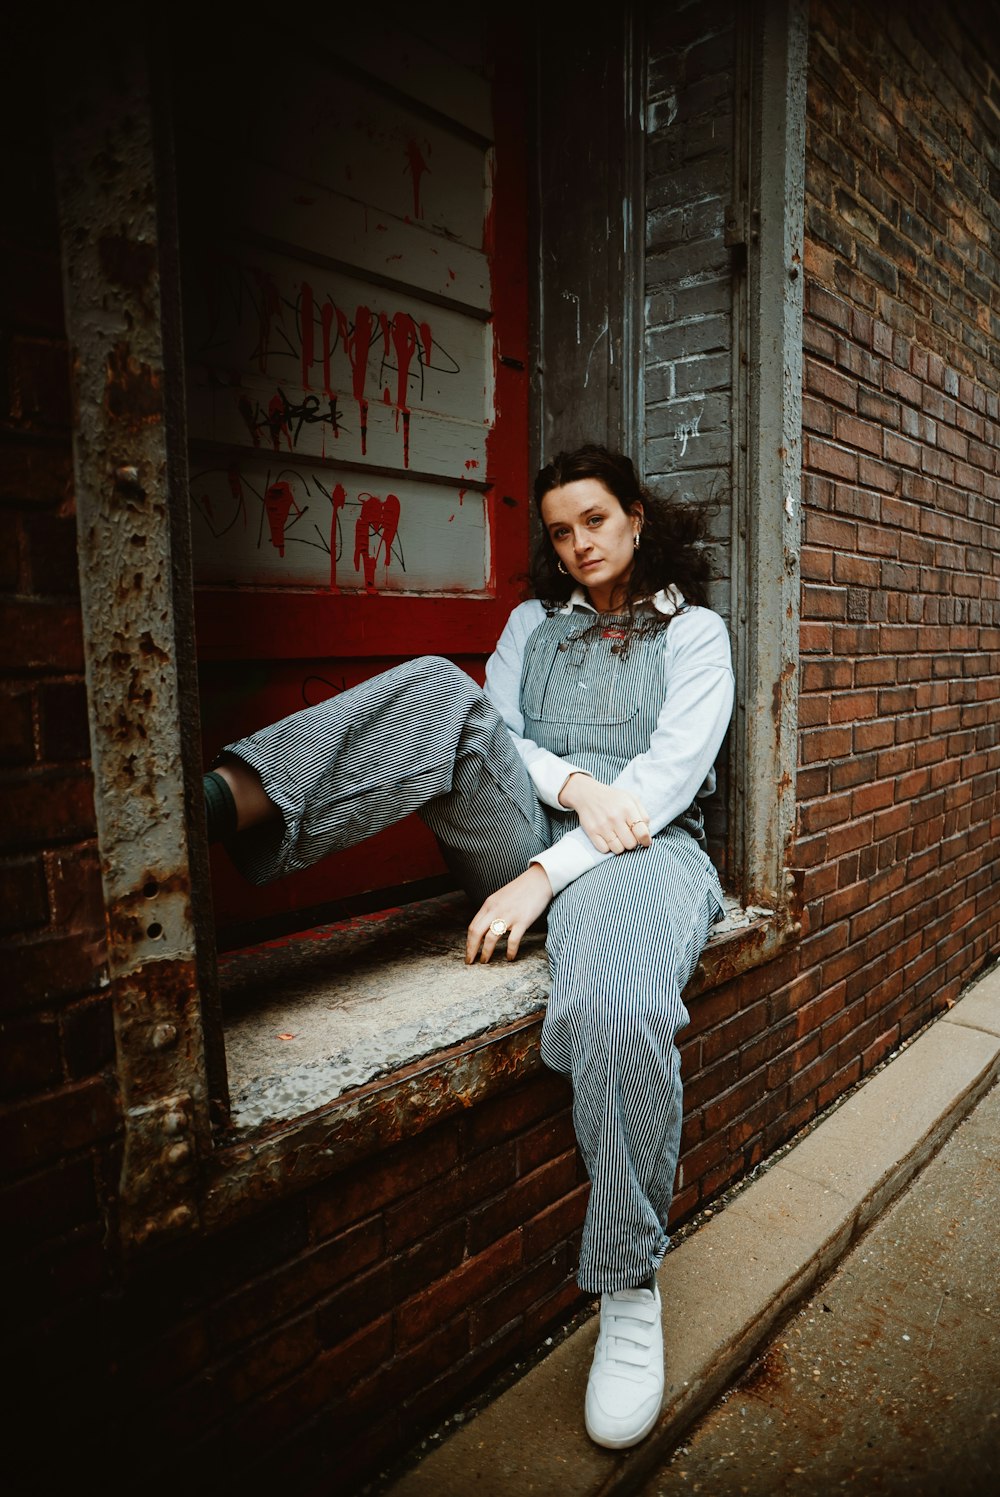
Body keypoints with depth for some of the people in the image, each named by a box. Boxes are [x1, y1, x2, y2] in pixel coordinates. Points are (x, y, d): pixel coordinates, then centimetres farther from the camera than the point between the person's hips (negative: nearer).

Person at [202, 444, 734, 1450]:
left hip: (641, 845, -3)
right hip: (528, 836, 3)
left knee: (619, 1009, -36)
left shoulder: (694, 629, 12)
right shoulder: (534, 622, 23)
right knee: (438, 691, -23)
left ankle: (628, 1293, -14)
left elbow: (672, 770, -3)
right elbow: (494, 729, 9)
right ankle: (220, 805, -37)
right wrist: (574, 781, -14)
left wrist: (547, 874, -15)